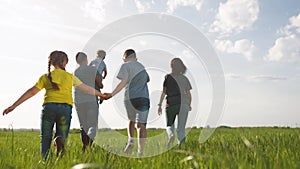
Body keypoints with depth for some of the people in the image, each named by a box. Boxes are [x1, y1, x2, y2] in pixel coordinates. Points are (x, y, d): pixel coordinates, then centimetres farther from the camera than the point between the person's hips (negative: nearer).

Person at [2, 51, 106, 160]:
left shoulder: (46, 77, 14)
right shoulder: (70, 77, 14)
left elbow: (31, 92, 8)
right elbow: (87, 89, 20)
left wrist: (14, 106, 12)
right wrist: (101, 95, 33)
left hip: (49, 107, 1)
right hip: (65, 108, 0)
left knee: (45, 138, 9)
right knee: (62, 136, 8)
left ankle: (46, 160, -10)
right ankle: (59, 140, -27)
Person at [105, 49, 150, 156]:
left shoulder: (126, 65, 3)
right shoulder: (141, 66, 20)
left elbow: (123, 82, -9)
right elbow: (147, 79, 34)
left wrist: (112, 94, -11)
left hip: (130, 97, -2)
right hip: (144, 98, 2)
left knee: (131, 121, 21)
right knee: (141, 124, 0)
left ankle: (131, 140, 2)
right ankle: (140, 151, -7)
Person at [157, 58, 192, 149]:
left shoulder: (168, 77, 3)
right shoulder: (184, 78, 9)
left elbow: (164, 92, -4)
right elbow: (189, 94, 9)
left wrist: (160, 105, 0)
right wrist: (189, 105, 23)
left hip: (171, 104, -1)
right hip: (183, 104, 2)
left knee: (169, 126, 16)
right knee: (181, 128, 5)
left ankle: (171, 135, -15)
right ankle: (180, 146, -16)